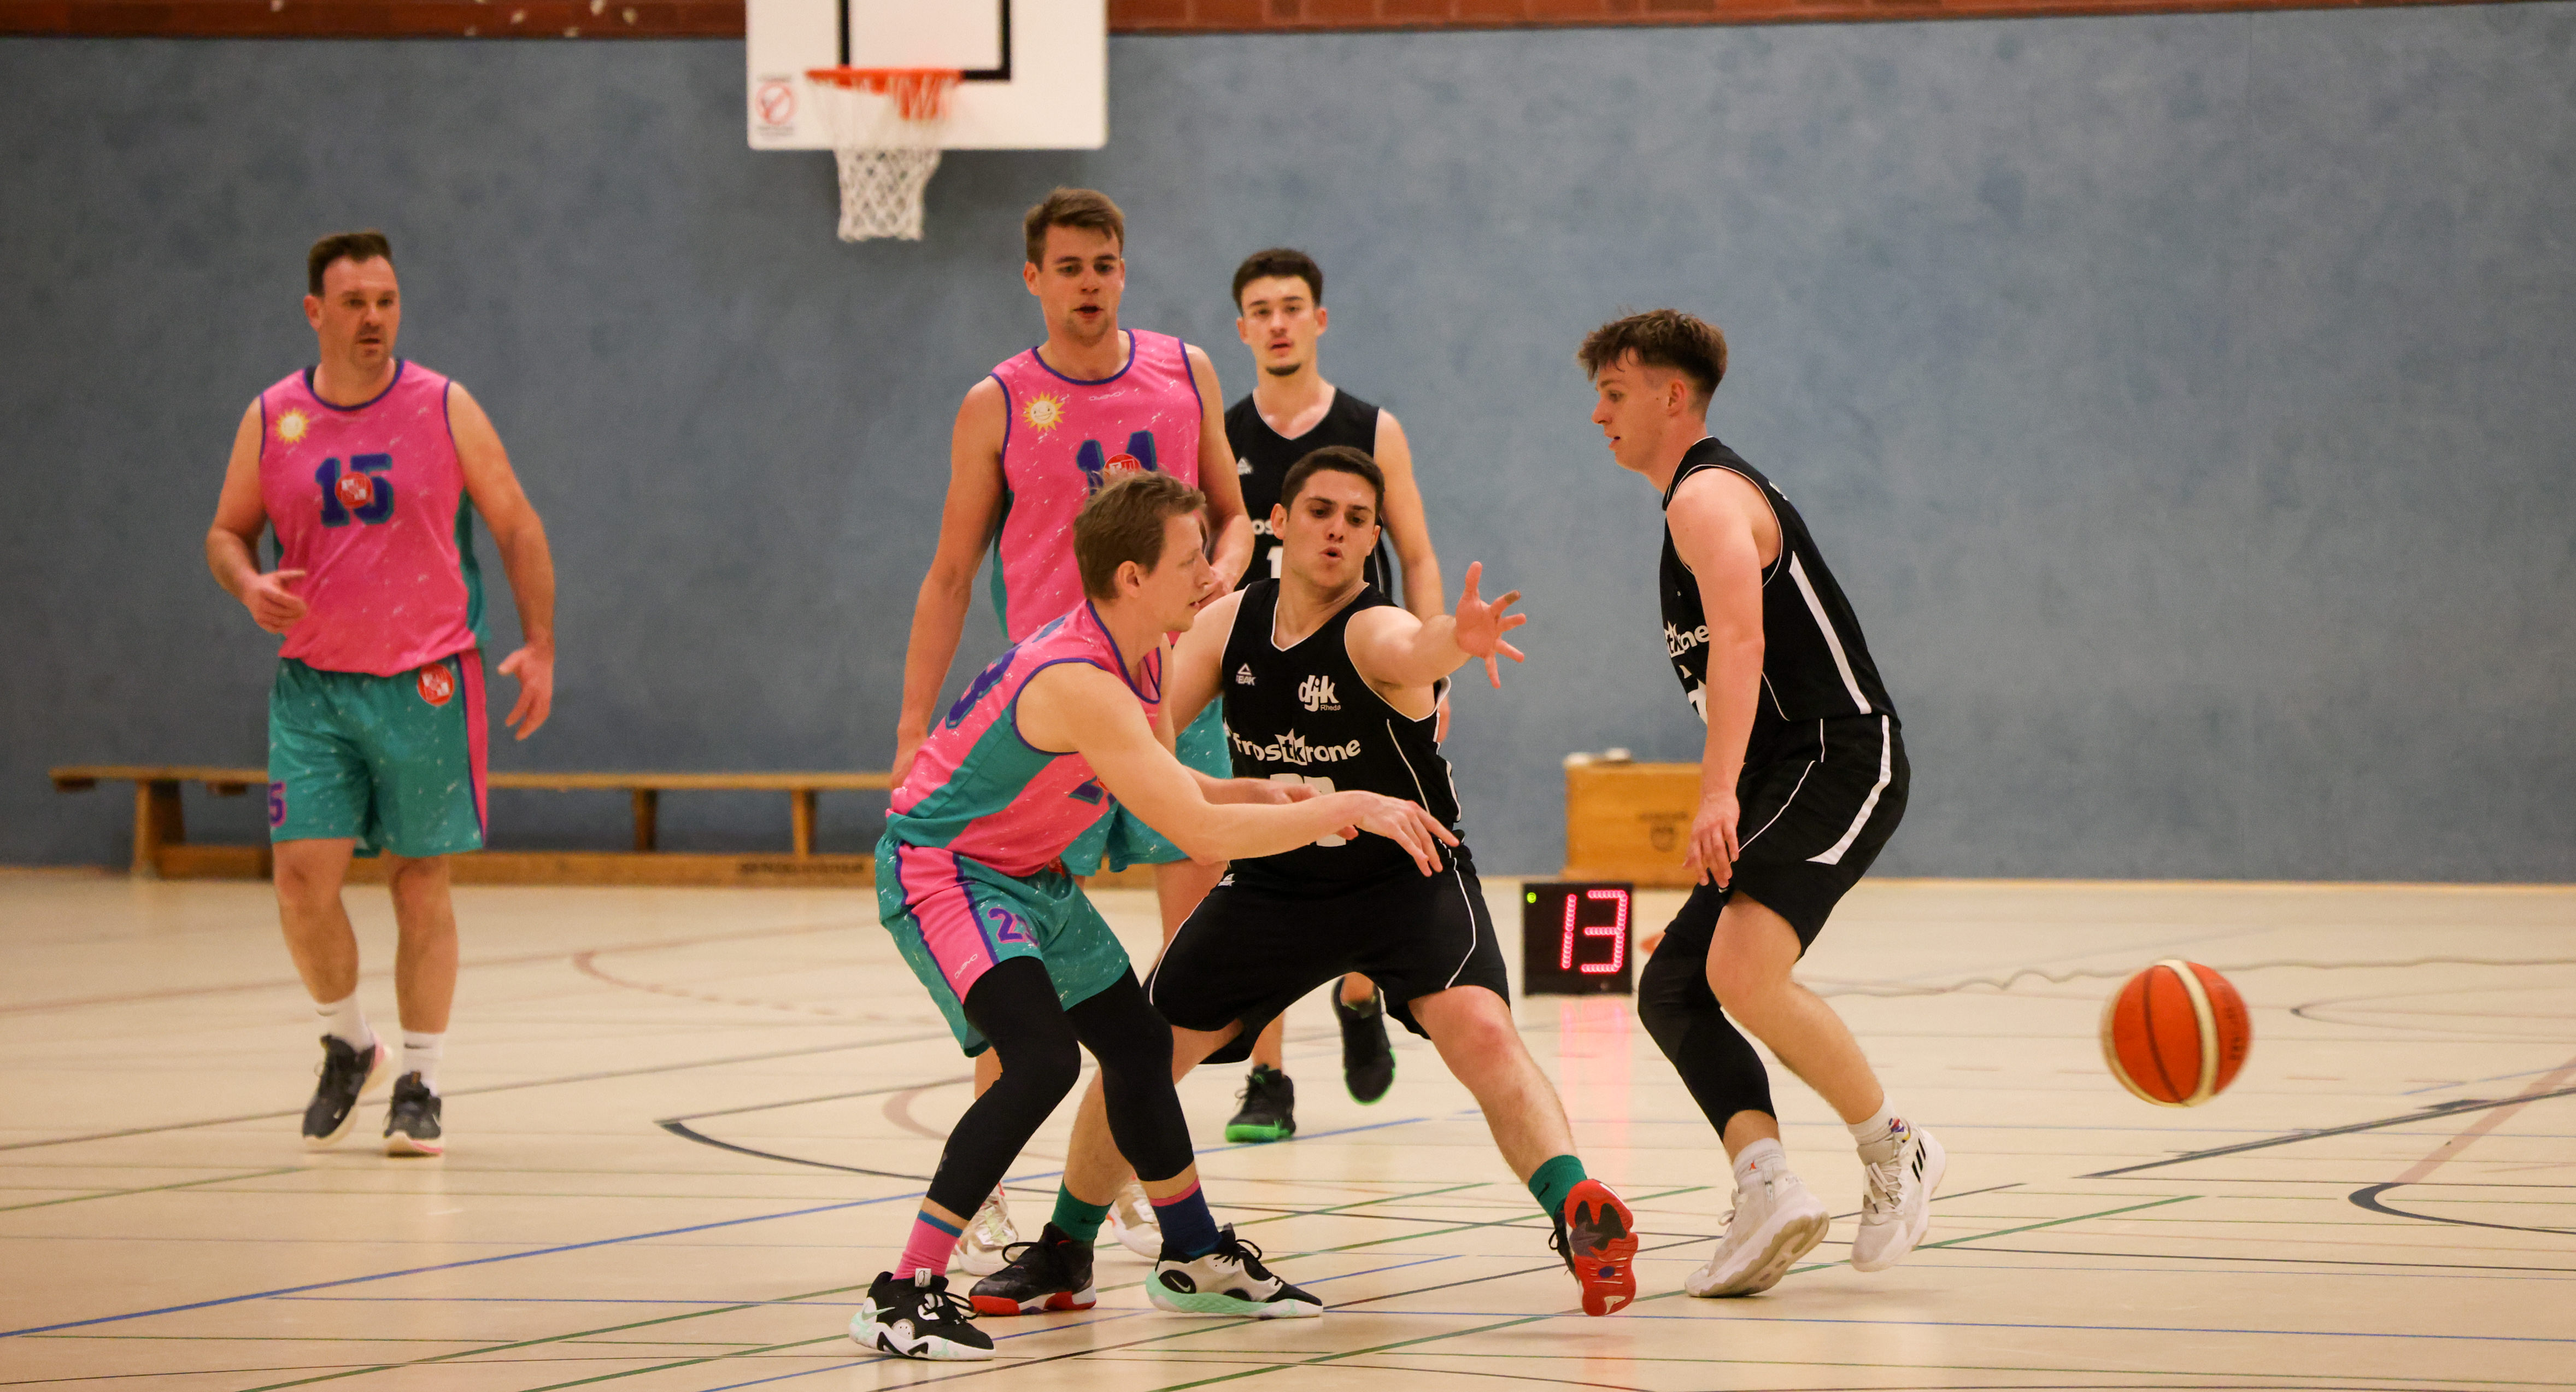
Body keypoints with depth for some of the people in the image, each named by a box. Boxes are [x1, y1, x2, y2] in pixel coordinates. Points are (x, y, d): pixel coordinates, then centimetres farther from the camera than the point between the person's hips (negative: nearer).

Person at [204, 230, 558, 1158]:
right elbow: (227, 531, 13)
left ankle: (419, 1083, 12)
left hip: (425, 684, -1)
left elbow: (516, 526, 3)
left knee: (421, 882, 2)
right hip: (313, 686, 1)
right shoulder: (271, 420, 2)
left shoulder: (445, 410, -3)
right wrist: (248, 585, -10)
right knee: (304, 877, -8)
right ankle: (348, 1047, 16)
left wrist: (540, 646, -5)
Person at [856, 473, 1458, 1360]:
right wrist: (1347, 811, -29)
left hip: (1030, 876, 10)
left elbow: (1157, 784, 16)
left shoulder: (1137, 657, -2)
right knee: (1044, 1059, -27)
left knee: (1138, 1043, 18)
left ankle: (1195, 1261, 39)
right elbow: (1200, 833, -34)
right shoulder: (1078, 681, -32)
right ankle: (902, 1298, -22)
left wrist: (1263, 795, 0)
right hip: (939, 870, -10)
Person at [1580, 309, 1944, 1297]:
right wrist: (1729, 802, 33)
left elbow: (1742, 643, -26)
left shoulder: (1708, 496, -10)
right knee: (1670, 987, 5)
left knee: (1742, 972, -28)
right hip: (1786, 781, 11)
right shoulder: (1703, 496, 24)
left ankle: (1893, 1149, -10)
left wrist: (1720, 794, -36)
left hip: (1839, 761, -11)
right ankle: (1767, 1188, -10)